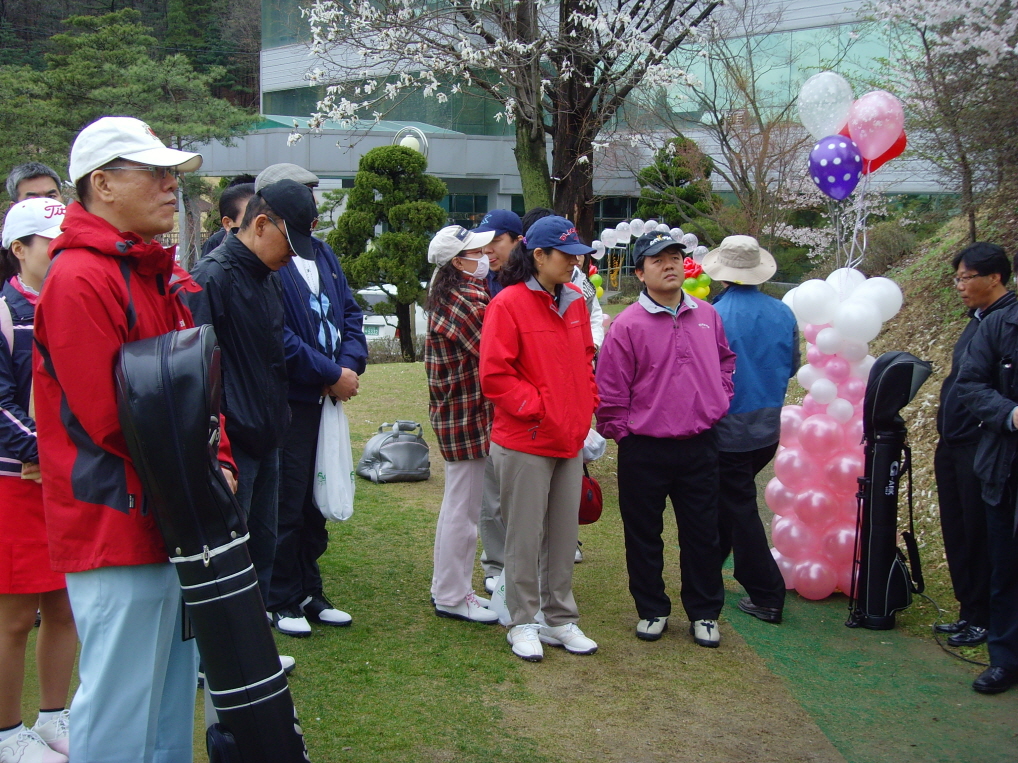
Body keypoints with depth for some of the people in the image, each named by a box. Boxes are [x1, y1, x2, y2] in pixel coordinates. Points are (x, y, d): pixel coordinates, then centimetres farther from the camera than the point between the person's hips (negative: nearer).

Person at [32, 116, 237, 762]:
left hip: (177, 526, 9)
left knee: (174, 693, 18)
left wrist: (220, 464, 1)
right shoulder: (79, 279, -16)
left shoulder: (165, 275, 14)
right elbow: (109, 417, -20)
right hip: (119, 530, -9)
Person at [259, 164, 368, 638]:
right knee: (286, 505, 1)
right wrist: (332, 375, -15)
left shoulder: (321, 253, 12)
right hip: (286, 401, -8)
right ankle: (281, 601, 16)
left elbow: (349, 313, 12)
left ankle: (310, 594, 27)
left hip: (327, 398, 8)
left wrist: (350, 365, -6)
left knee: (315, 502, 15)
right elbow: (277, 338, -21)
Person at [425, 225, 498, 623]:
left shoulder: (449, 294, 12)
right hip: (469, 416, -10)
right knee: (463, 506, 0)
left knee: (458, 503, 19)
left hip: (456, 410, 10)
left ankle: (448, 587, 30)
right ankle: (452, 597, 11)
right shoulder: (468, 300, -19)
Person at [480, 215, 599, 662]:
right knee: (525, 537, 4)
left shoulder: (574, 300, 8)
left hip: (570, 440, 7)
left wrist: (587, 403, 7)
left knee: (565, 534, 14)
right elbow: (494, 374, -15)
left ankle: (559, 620, 27)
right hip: (525, 443, -7)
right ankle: (523, 623, 19)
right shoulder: (508, 304, -13)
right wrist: (537, 406, -16)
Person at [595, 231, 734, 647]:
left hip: (699, 445, 3)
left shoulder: (706, 315, 4)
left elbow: (726, 359, 22)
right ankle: (652, 610, 26)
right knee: (644, 536, 9)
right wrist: (621, 431, -4)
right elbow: (610, 389, -6)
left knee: (702, 534, 11)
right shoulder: (627, 324, -10)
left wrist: (719, 402, 11)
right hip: (644, 450, -3)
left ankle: (704, 613, 26)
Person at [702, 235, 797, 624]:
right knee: (731, 501, 24)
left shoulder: (715, 316, -19)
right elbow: (792, 366, 10)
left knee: (740, 509, 3)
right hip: (769, 428, 6)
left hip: (729, 431, -6)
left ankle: (767, 597, 5)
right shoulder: (782, 313, -2)